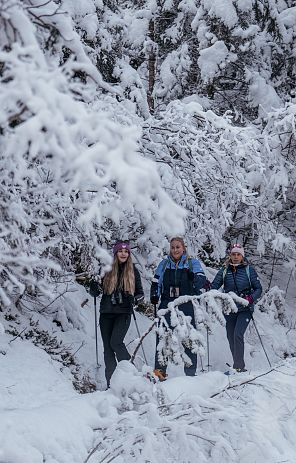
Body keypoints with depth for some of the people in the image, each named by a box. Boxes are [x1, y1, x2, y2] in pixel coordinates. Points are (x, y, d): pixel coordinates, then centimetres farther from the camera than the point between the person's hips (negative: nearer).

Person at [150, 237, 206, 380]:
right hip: (167, 305, 2)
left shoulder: (192, 263, 8)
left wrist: (197, 282, -31)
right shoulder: (164, 264, 15)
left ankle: (190, 372, 7)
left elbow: (201, 277, -8)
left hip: (186, 306, -1)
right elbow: (156, 282, 14)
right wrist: (154, 296, -4)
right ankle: (159, 370, -8)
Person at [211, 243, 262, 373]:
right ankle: (238, 365, 20)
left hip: (245, 309, -3)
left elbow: (258, 288, 2)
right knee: (231, 337, 6)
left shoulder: (249, 270, 0)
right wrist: (208, 287, -21)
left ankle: (239, 367, -15)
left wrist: (251, 298, -17)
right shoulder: (225, 270, 6)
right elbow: (214, 286, 2)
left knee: (238, 335, -18)